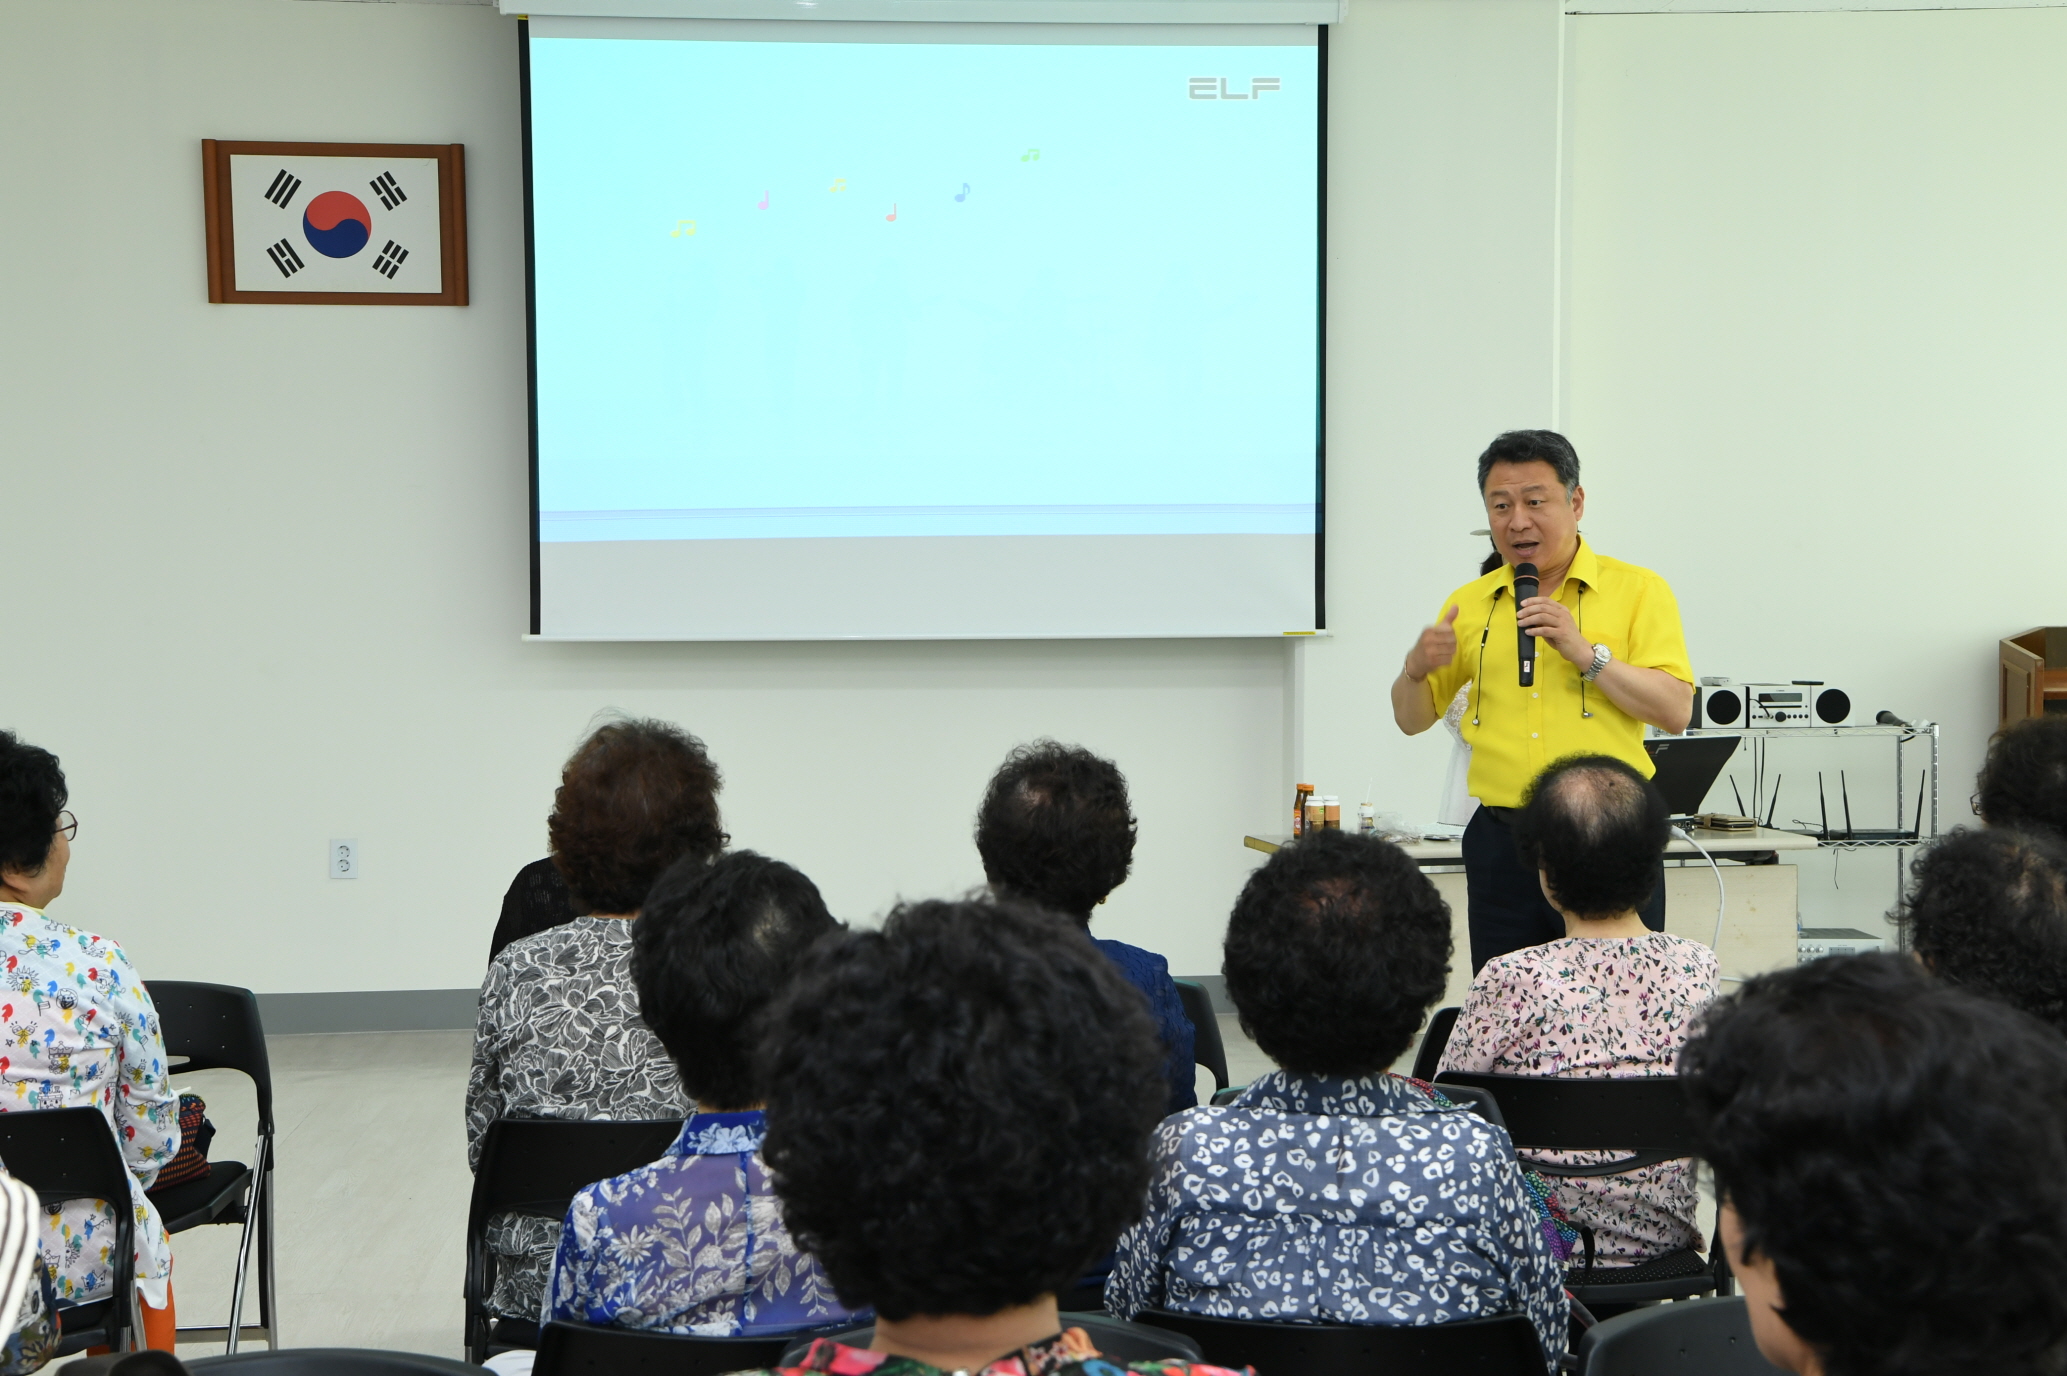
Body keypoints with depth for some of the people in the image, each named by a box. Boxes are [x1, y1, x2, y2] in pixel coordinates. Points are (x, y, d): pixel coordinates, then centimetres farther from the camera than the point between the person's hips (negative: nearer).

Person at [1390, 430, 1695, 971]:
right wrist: (1417, 669, -5)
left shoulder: (1637, 590, 1)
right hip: (1501, 842, 3)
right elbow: (1413, 719, 16)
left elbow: (1676, 712, -7)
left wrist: (1586, 653, -16)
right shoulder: (1469, 603, 11)